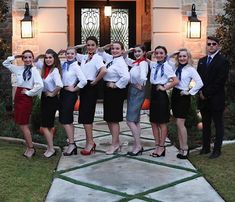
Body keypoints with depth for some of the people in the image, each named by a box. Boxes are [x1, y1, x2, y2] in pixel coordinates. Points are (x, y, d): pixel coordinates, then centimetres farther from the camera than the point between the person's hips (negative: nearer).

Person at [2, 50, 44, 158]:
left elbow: (40, 85, -25)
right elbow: (5, 64, 20)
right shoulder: (19, 69, 8)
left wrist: (29, 93, -14)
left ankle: (31, 148, 11)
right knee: (22, 124, 12)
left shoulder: (34, 70, -12)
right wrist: (15, 57, 7)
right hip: (18, 97, 7)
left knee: (23, 125, -2)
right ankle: (29, 147, 22)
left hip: (26, 98, -7)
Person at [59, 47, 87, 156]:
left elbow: (83, 81, -24)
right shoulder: (63, 65, 9)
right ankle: (72, 144, 20)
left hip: (70, 94, -8)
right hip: (63, 92, 8)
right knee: (68, 120, 12)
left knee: (65, 120, -7)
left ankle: (71, 144, 2)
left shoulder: (75, 66, -13)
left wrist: (74, 89, -14)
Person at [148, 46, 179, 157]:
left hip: (161, 95, -7)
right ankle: (157, 146, 19)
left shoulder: (166, 66, -10)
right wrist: (148, 53, 8)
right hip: (153, 93, 7)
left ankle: (162, 147, 11)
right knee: (154, 122, 9)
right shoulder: (153, 65, 9)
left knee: (162, 122, 2)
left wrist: (165, 88, -11)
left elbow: (176, 81, -19)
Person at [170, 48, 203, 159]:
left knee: (180, 123, -9)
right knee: (178, 123, 9)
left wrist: (190, 92, -12)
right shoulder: (175, 67, 8)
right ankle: (181, 148, 15)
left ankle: (185, 149, 0)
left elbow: (200, 83, -17)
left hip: (183, 97, -7)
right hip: (175, 95, 7)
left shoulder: (190, 69, -9)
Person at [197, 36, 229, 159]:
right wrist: (201, 92, -3)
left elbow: (220, 82, -15)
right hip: (203, 99, 6)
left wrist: (206, 94, -13)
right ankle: (205, 147, 21)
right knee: (205, 124, 12)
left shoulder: (222, 62, -8)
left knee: (218, 125, 4)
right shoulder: (202, 61, 13)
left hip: (216, 99, -6)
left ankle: (217, 150, 10)